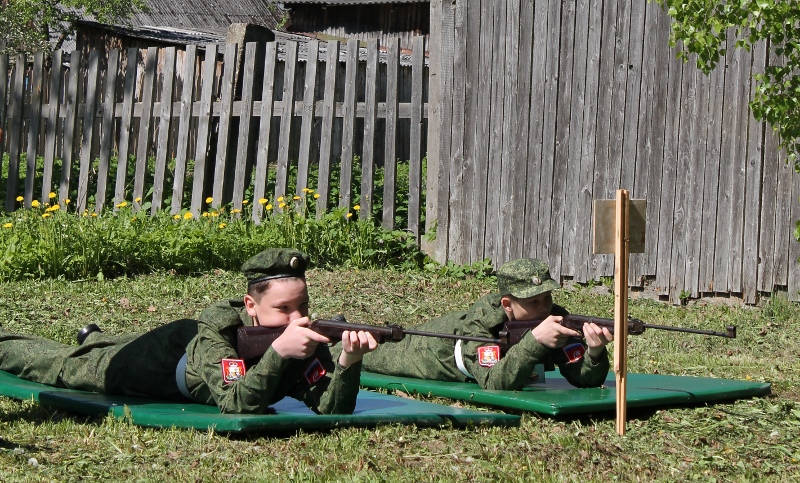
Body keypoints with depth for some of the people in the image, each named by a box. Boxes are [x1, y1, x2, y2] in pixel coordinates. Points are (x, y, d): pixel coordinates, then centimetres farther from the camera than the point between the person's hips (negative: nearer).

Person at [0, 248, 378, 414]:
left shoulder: (307, 343, -34)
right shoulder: (217, 330, -45)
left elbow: (333, 409, -42)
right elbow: (238, 404, -55)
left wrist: (348, 361, -60)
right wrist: (278, 351, -66)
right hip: (161, 357, -5)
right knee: (60, 365, 20)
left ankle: (92, 338, 69)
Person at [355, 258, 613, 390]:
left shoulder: (556, 320, -34)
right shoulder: (479, 324, -46)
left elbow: (586, 379, -40)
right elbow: (496, 383, -58)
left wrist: (595, 352, -62)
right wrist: (535, 339, -68)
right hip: (431, 346, -5)